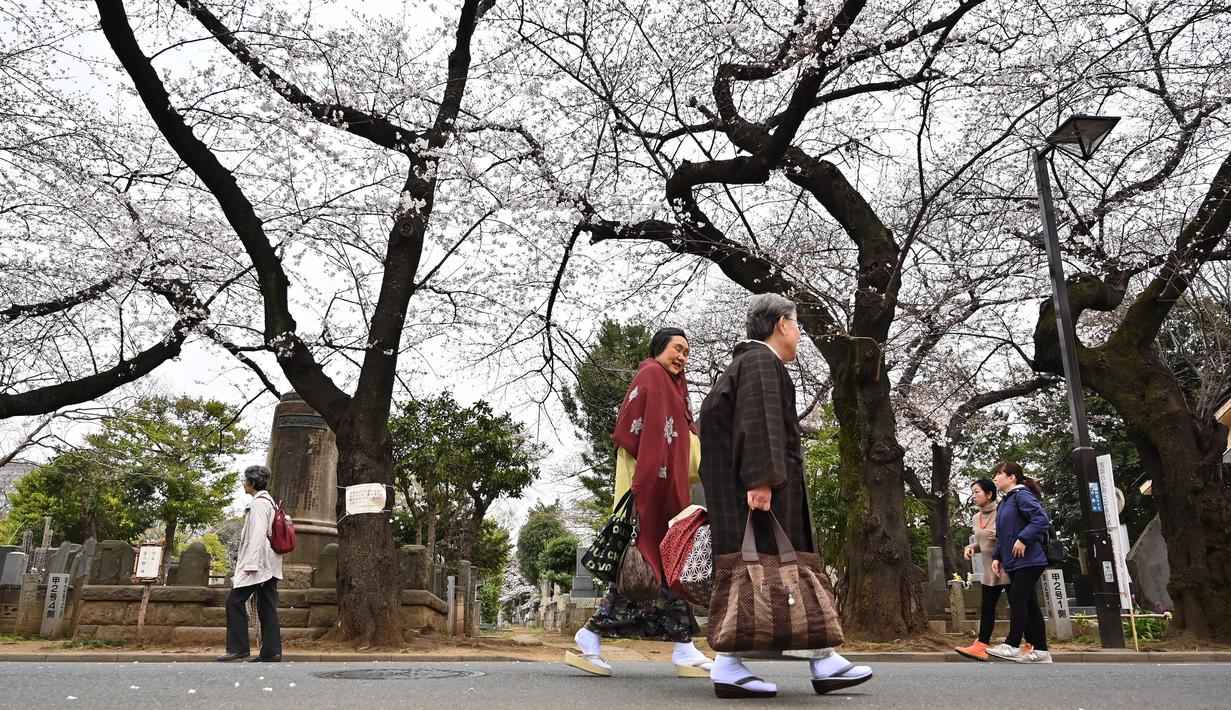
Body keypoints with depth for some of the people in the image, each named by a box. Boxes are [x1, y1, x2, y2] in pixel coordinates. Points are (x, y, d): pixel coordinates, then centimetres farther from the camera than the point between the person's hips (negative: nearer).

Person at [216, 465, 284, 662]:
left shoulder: (258, 503, -10)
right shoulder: (268, 501, 21)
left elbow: (258, 534, -18)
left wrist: (250, 564, -21)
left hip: (258, 562, -10)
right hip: (269, 564, 10)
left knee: (235, 601, -4)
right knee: (266, 607, 6)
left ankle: (238, 648, -3)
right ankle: (271, 651, 4)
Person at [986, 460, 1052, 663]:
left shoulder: (1022, 496, -10)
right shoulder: (1005, 503, 19)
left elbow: (1042, 520, -23)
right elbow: (1001, 535, 22)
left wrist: (1023, 539, -24)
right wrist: (997, 557, 11)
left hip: (1029, 561, -10)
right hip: (1014, 563, 10)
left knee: (1017, 599, -9)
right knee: (1028, 602, 9)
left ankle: (1012, 645, -5)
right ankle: (1040, 650, 13)